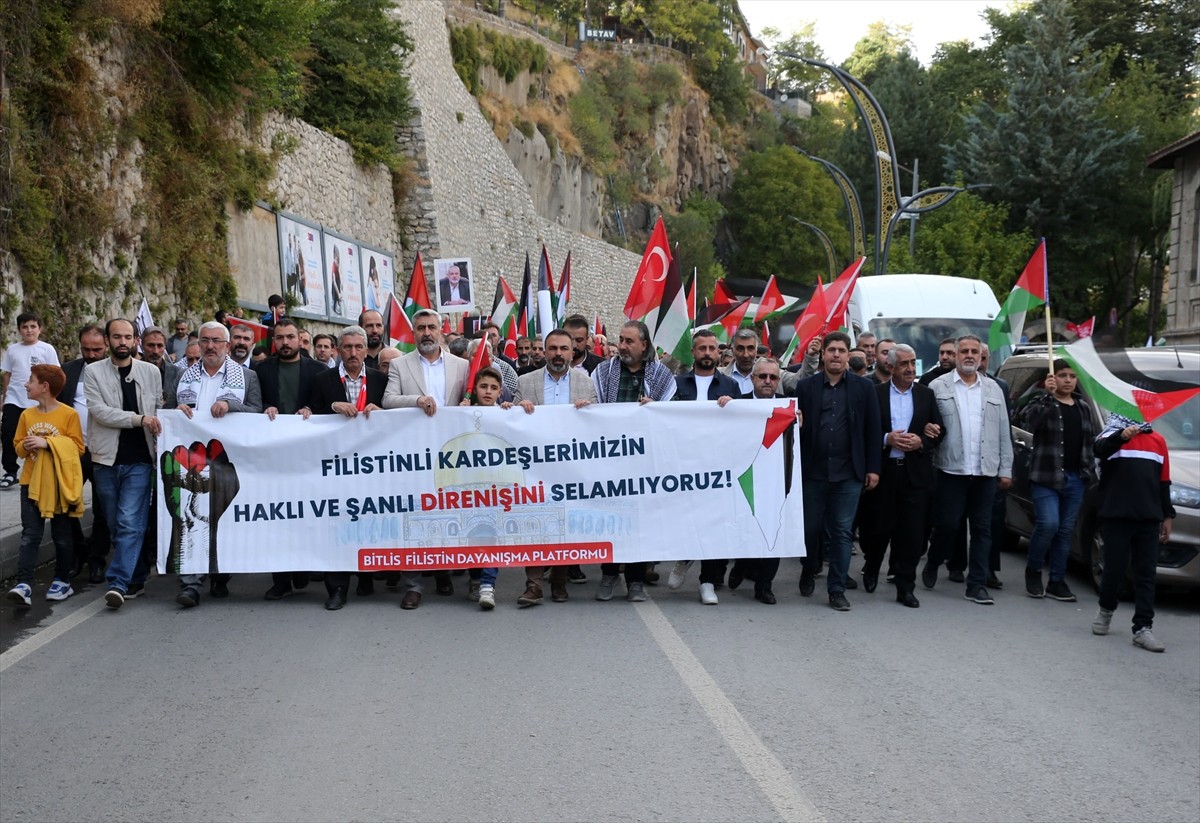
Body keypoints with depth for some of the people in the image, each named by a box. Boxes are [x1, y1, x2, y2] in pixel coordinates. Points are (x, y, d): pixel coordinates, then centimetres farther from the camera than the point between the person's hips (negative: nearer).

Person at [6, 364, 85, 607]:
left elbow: (77, 446, -11)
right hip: (31, 482, 3)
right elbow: (18, 445, 13)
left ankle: (62, 581, 22)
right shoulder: (27, 415, 6)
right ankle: (24, 585, -8)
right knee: (30, 535, -3)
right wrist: (26, 446, -10)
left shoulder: (69, 414, -8)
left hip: (59, 484, -3)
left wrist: (47, 443, -20)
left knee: (62, 535, 9)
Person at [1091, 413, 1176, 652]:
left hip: (1149, 519, 4)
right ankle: (1106, 610, 28)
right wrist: (1122, 436, -43)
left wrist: (1167, 516, 15)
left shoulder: (1158, 440, 15)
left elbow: (1164, 481, 18)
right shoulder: (1113, 435, 1)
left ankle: (1143, 628, 1)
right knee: (1114, 569, 3)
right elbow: (1100, 450, -23)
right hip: (1116, 516, -3)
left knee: (1146, 574, 0)